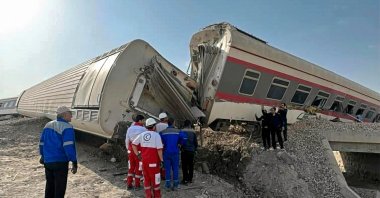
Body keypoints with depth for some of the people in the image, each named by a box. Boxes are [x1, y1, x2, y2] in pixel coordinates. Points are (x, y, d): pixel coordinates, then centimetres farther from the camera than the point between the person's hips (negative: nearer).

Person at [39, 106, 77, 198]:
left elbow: (42, 143, 16)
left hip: (47, 161, 7)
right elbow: (68, 146, -22)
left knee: (50, 186, 21)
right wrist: (74, 162, -19)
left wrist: (43, 156, 30)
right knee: (60, 188, 4)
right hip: (60, 162, -7)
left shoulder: (48, 125, 10)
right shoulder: (66, 127, -15)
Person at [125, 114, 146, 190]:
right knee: (138, 167, 7)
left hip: (131, 150, 5)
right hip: (140, 150, -5)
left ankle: (129, 184, 19)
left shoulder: (129, 129, 4)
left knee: (131, 167, 16)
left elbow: (127, 140, 9)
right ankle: (137, 185, 15)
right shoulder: (143, 129, -12)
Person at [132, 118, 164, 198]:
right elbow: (159, 149, -16)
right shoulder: (156, 135, -12)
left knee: (146, 179, 15)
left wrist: (137, 155, 8)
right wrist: (161, 160, -9)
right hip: (153, 161, -5)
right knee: (155, 179, 8)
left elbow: (133, 144, 6)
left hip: (144, 160, 5)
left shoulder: (142, 134, 4)